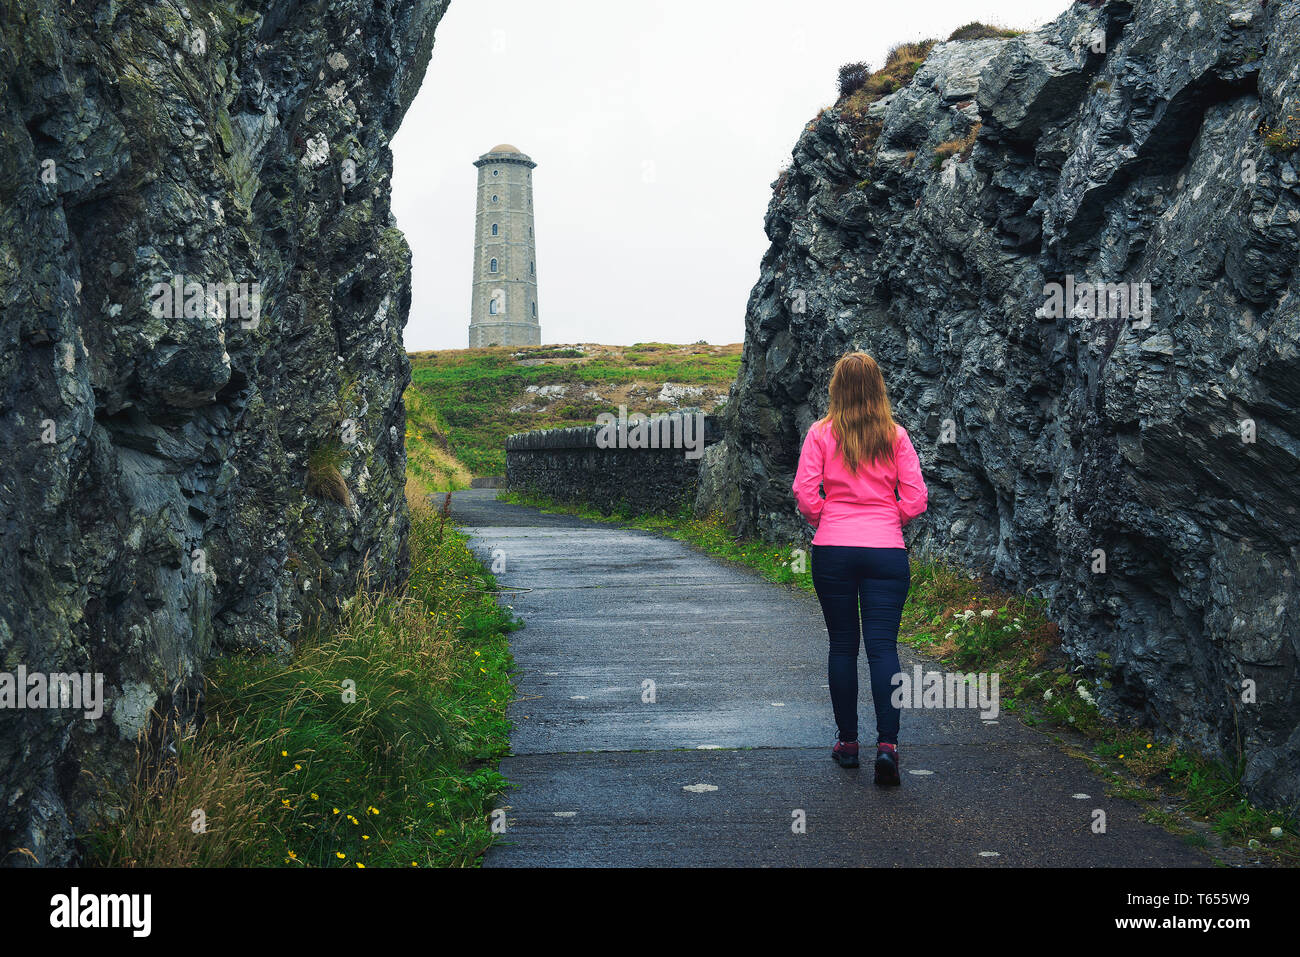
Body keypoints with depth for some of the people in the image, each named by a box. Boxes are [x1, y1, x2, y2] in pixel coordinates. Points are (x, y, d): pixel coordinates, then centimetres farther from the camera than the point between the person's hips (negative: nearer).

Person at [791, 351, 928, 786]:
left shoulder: (821, 433, 0)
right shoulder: (895, 435, 3)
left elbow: (805, 493, -6)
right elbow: (915, 498, 0)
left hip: (833, 550, 0)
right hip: (886, 550, 0)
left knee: (842, 645, 10)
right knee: (883, 647, 0)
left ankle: (847, 741, 18)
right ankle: (887, 743, -12)